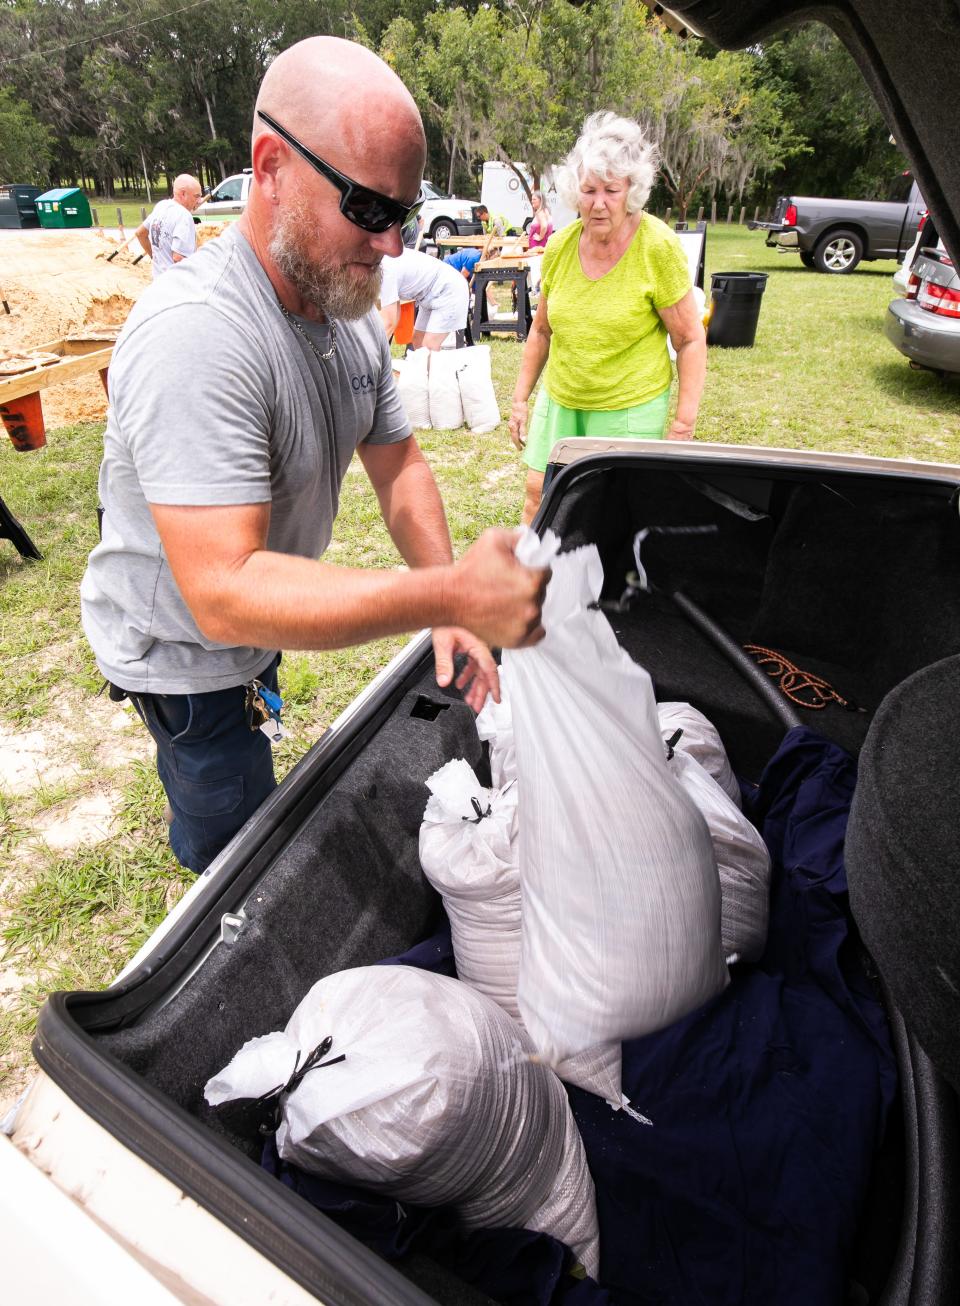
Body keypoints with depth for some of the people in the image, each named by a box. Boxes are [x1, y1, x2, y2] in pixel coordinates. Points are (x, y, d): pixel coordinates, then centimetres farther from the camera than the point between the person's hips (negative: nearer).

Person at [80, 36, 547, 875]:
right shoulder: (196, 335, -35)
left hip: (255, 630, 8)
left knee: (247, 805, 29)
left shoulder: (353, 315, -5)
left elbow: (399, 466, -1)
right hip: (182, 650, -8)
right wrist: (450, 594, -50)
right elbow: (224, 593, -42)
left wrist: (447, 614, -17)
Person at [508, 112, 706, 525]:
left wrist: (684, 421, -14)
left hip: (631, 408, -4)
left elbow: (690, 340, -9)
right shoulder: (560, 246, -1)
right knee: (538, 498, 7)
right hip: (559, 400, 4)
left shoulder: (658, 247, -12)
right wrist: (520, 398, 12)